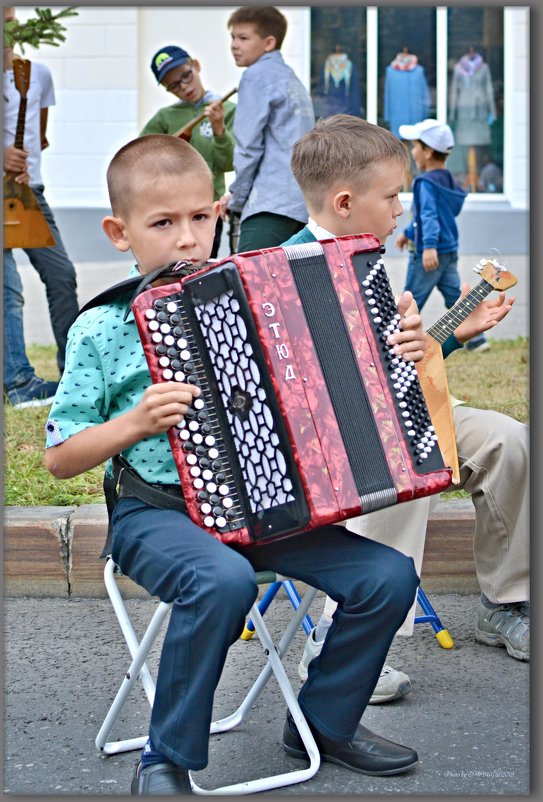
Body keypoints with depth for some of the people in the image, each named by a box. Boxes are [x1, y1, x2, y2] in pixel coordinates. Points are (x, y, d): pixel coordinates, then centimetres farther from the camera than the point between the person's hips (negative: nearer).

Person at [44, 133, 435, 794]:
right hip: (156, 510, -4)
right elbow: (59, 459, 1)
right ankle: (166, 760, -15)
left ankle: (326, 720, 13)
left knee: (388, 574, -11)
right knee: (223, 579, -36)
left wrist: (397, 349, 0)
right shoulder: (101, 330, -2)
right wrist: (135, 423, -14)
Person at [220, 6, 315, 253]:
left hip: (273, 204, -9)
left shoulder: (258, 75, -2)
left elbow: (249, 146, -8)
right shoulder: (293, 79, 24)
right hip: (305, 204, 9)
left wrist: (237, 198, 4)